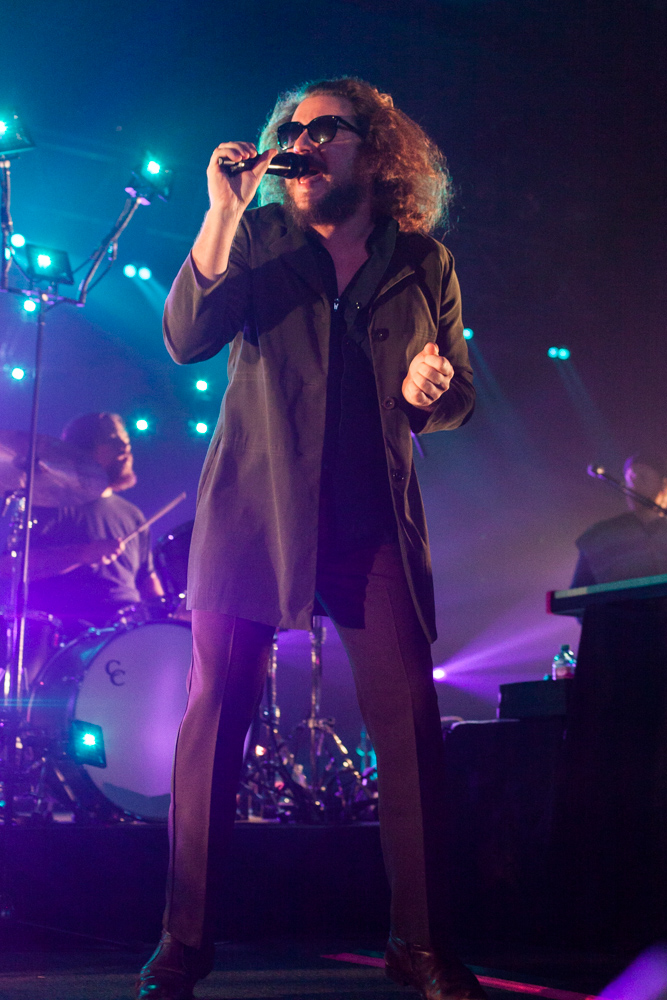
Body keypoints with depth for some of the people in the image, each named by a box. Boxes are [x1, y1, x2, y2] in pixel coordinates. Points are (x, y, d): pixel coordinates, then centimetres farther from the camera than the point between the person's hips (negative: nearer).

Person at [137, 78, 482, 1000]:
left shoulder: (425, 265, 11)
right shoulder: (257, 238, 7)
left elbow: (456, 397, 16)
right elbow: (186, 337, -8)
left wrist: (430, 392, -9)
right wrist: (222, 213, -15)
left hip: (375, 520, 1)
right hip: (253, 508, -1)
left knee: (411, 717, -6)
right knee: (217, 707, -5)